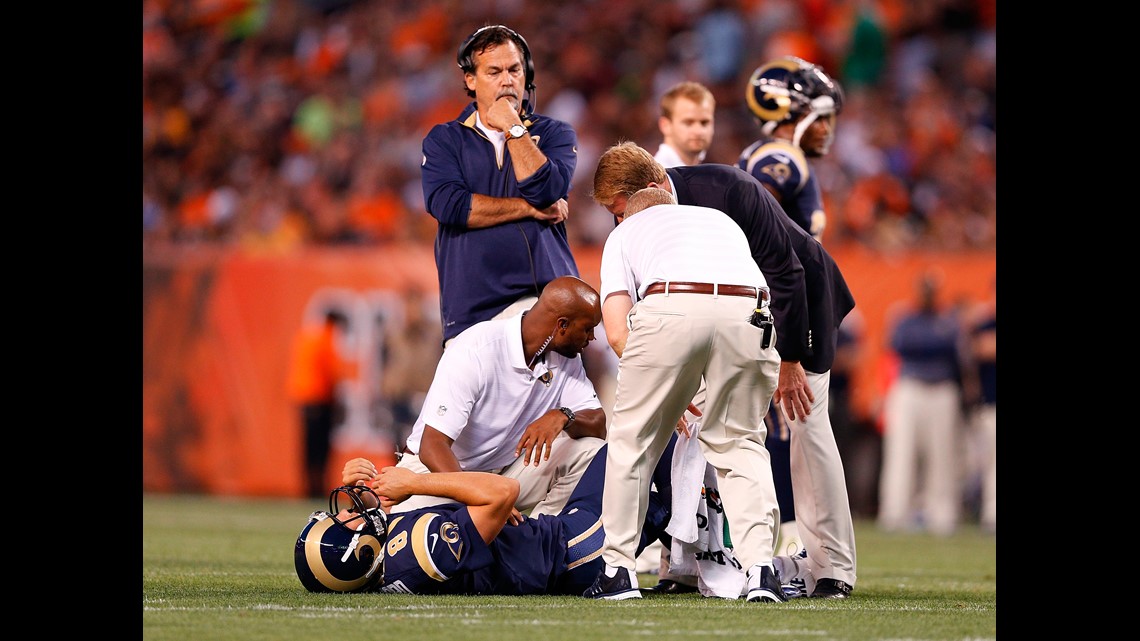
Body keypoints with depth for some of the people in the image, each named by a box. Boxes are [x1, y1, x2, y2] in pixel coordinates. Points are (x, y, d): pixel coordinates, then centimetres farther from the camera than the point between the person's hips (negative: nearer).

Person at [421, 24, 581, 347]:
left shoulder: (555, 134, 16)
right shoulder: (443, 140, 15)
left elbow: (545, 190, -4)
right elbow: (446, 204, -4)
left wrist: (514, 129, 2)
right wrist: (530, 209, -2)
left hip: (545, 295, 0)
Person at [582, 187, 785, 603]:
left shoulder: (624, 232, 32)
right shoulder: (722, 221, 42)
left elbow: (617, 333, 17)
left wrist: (667, 395, 26)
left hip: (670, 309, -2)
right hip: (748, 312, 2)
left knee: (633, 438, 16)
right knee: (740, 441, 17)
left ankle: (619, 569, 19)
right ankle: (761, 567, 1)